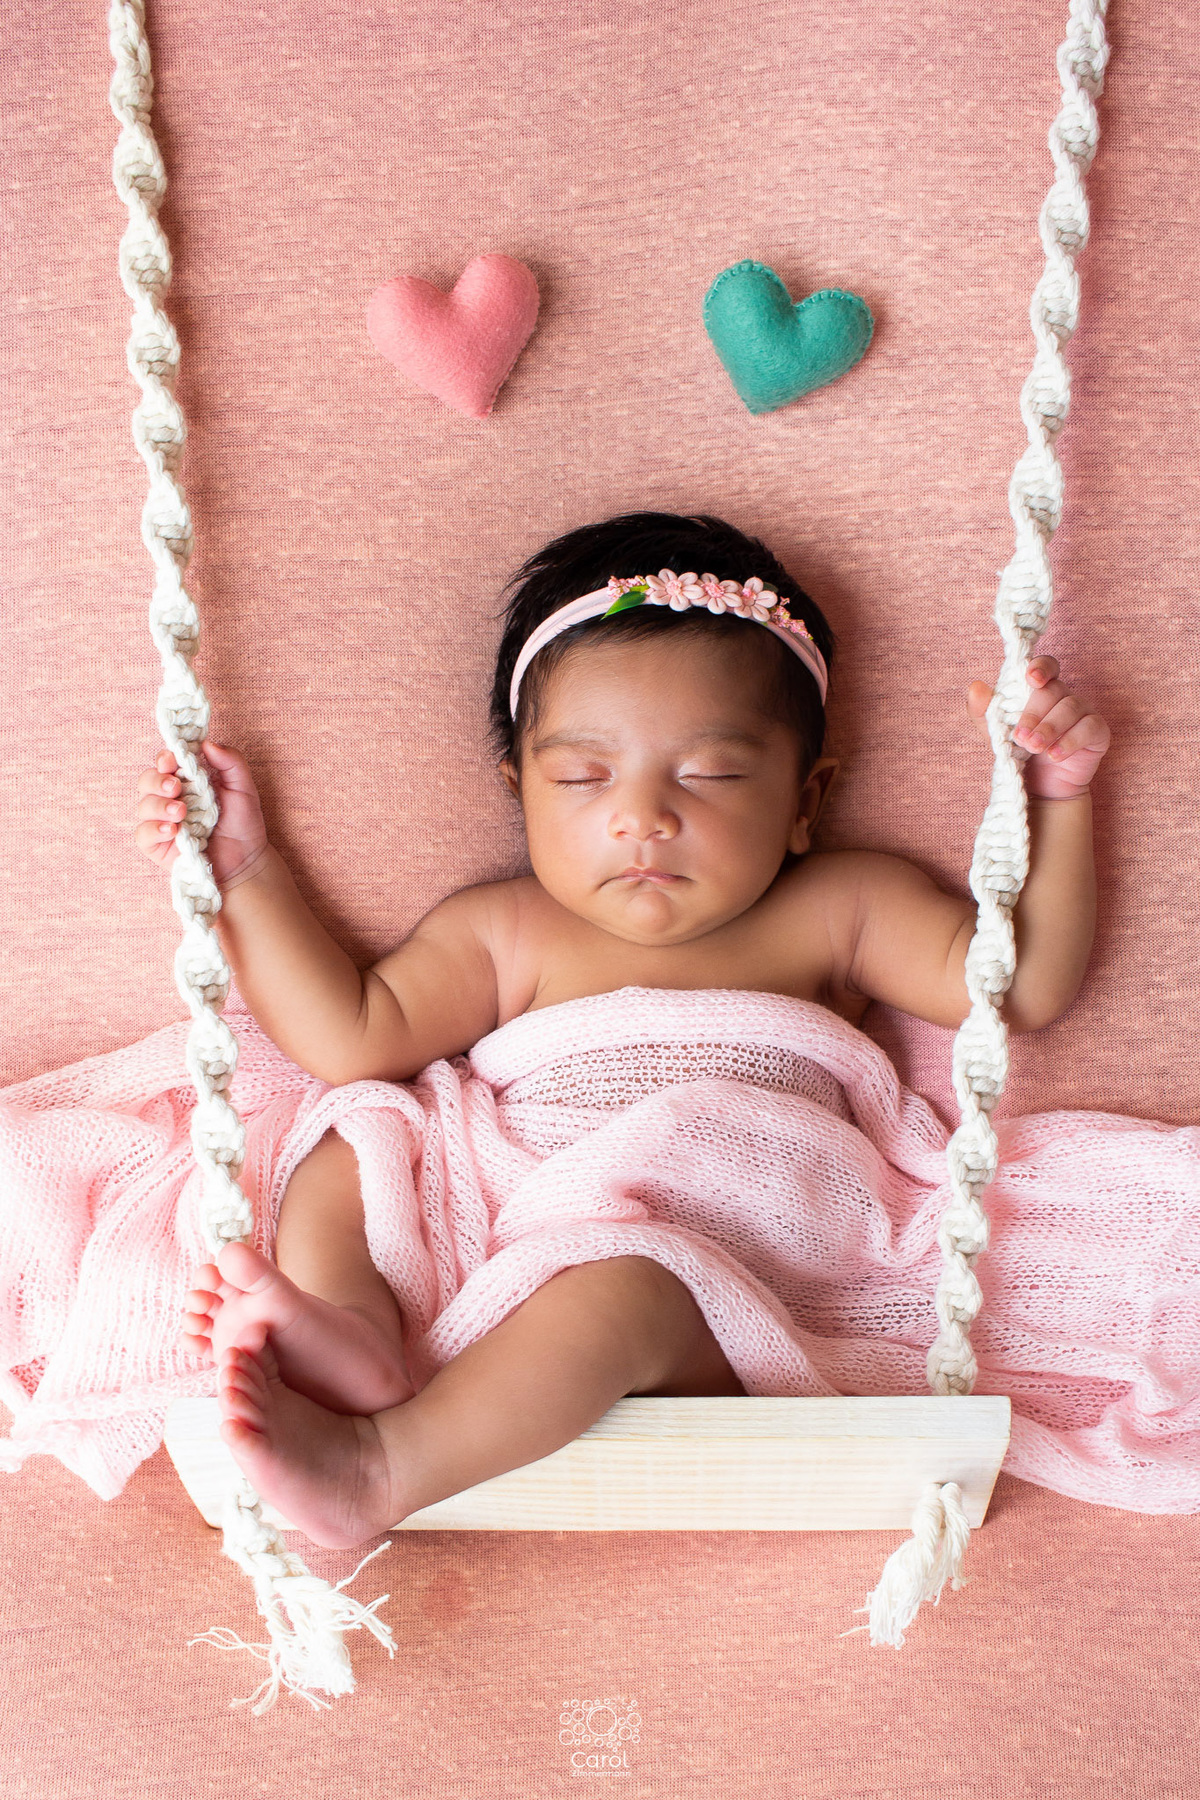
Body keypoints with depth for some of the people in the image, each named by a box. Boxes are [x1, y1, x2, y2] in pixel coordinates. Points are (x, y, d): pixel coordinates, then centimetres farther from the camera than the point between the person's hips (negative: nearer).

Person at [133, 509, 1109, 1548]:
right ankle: (356, 1334, -34)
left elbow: (1023, 982, 8)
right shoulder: (503, 933, 15)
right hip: (496, 1261, 4)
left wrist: (1054, 796, 0)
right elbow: (354, 1039, 8)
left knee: (635, 1275, -35)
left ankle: (377, 1470, -38)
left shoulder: (835, 910, 13)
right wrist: (247, 875, 8)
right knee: (346, 1149, -8)